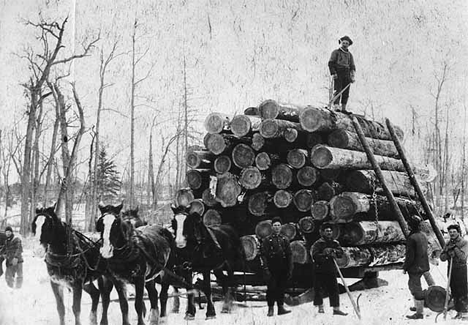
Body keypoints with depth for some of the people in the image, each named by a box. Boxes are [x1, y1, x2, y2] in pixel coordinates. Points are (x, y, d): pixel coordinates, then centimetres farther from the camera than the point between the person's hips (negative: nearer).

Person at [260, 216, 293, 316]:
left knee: (281, 288, 6)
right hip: (272, 270, -3)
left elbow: (289, 255, 9)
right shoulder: (267, 240, 0)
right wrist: (266, 269, -12)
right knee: (271, 288, -2)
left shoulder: (285, 240, 9)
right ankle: (270, 308, 7)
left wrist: (290, 269, 3)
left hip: (283, 270, 3)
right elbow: (263, 255, -4)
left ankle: (281, 307, 13)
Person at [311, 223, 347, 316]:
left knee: (334, 289, 3)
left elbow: (341, 252, -2)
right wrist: (325, 255, -22)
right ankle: (320, 307, 14)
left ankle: (336, 309, 8)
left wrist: (334, 251, -20)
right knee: (319, 289, 1)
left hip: (331, 270, 4)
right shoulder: (318, 243, -6)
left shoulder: (335, 243, 11)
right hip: (320, 270, -4)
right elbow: (315, 256, -16)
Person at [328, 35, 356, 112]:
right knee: (338, 90, -15)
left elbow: (352, 66, 18)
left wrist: (352, 76, 3)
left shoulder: (350, 55, 21)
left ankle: (343, 108, 2)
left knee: (346, 92, 0)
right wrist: (333, 73, -13)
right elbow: (330, 63, 0)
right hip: (338, 74, -4)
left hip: (347, 74, 4)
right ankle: (336, 107, -22)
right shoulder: (336, 52, 8)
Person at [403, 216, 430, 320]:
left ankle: (420, 313, 9)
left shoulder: (412, 238, -22)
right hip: (423, 266, 9)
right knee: (412, 285, 25)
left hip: (415, 267, -9)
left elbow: (410, 256, -22)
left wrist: (405, 267, -9)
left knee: (417, 289, 1)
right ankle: (418, 306, 37)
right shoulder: (423, 236, 5)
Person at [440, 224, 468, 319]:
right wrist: (448, 253, -13)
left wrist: (455, 248, -16)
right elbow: (442, 257, 4)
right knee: (454, 292, 9)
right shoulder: (448, 243, 10)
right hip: (451, 268, 6)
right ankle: (459, 312, 17)